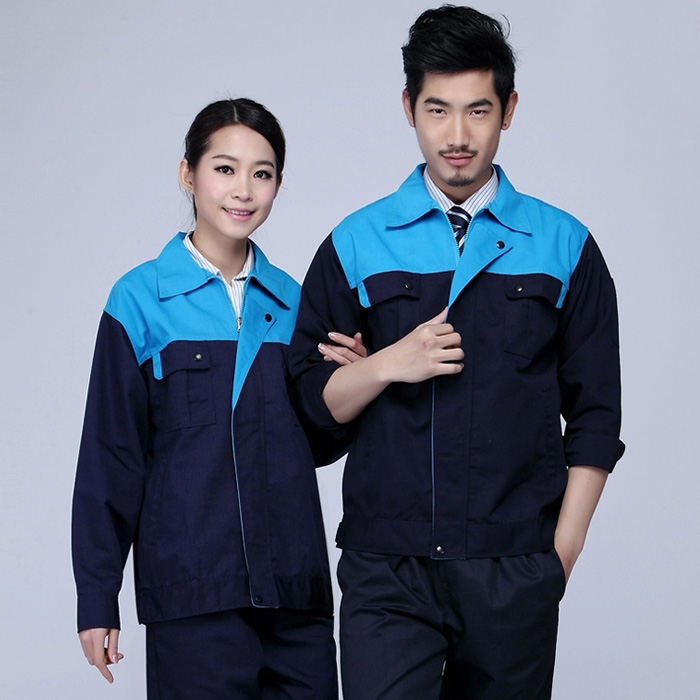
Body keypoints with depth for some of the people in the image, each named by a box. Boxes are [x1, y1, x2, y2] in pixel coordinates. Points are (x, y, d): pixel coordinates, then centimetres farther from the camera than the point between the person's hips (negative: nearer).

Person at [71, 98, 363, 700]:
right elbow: (110, 454, -1)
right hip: (192, 584, -4)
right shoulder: (142, 300, -2)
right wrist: (97, 598, -3)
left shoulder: (290, 301, 10)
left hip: (294, 583, 4)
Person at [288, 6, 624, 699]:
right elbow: (315, 400, 8)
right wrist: (389, 364, -11)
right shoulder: (356, 246, 7)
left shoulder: (564, 247, 6)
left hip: (517, 572, 1)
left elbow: (594, 414, 8)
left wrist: (562, 549, 1)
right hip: (387, 567, 0)